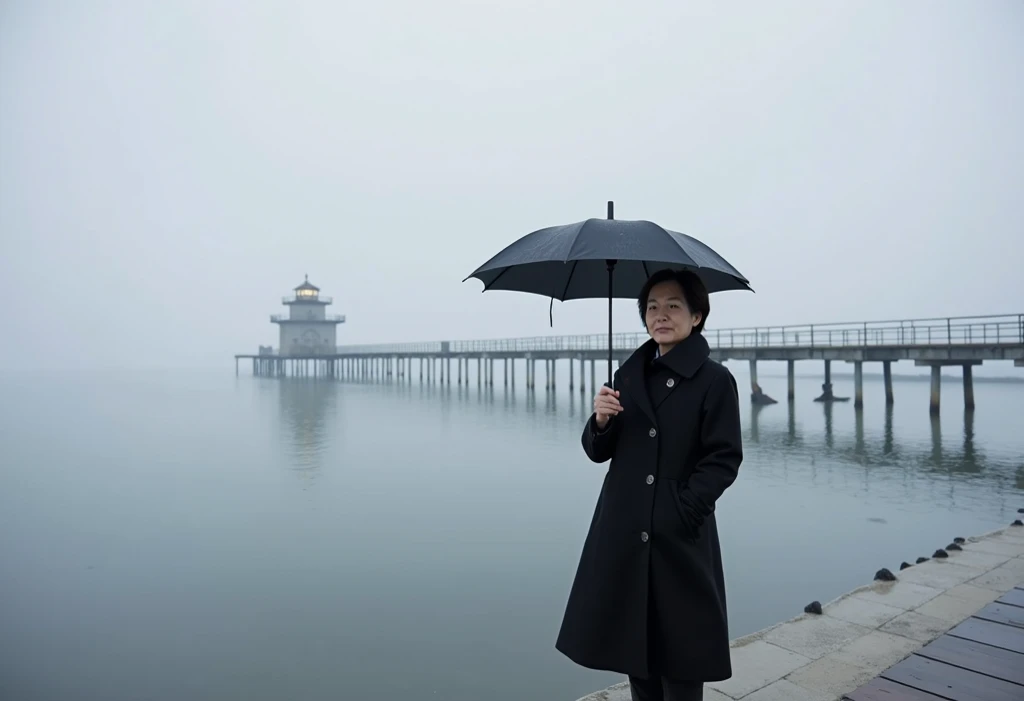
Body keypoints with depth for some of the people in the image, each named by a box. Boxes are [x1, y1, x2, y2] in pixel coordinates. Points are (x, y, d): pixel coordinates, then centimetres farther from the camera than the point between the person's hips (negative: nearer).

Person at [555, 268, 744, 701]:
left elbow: (723, 461, -10)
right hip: (624, 534, 5)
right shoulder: (629, 375, 8)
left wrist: (681, 511, -18)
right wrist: (601, 421, -12)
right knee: (633, 649, 16)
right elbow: (598, 452, 8)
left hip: (680, 538, -4)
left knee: (680, 660, 8)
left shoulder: (715, 380, -7)